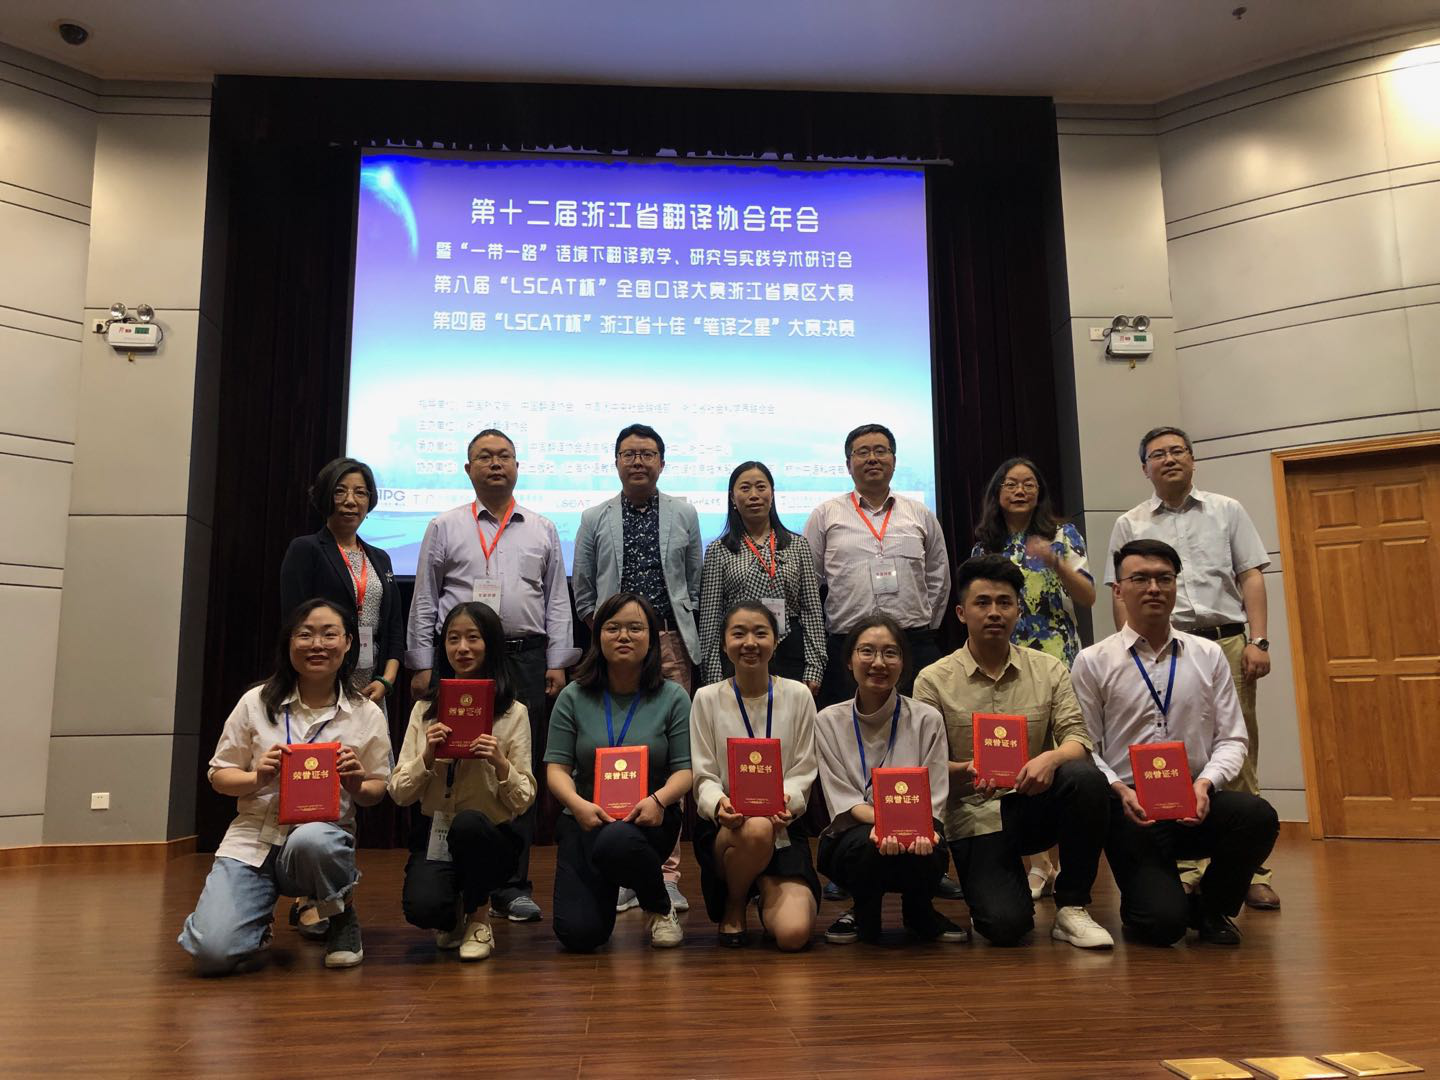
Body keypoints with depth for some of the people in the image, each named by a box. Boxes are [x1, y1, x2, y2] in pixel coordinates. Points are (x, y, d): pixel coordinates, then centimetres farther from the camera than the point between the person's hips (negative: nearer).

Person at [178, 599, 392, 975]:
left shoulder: (367, 715, 1)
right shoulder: (256, 702, 1)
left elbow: (377, 790, 8)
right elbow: (219, 775, 7)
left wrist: (358, 786, -16)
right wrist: (257, 778, -14)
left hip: (322, 834, -1)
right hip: (252, 839, 1)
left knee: (310, 841, -40)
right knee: (212, 952, -21)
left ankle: (343, 918, -5)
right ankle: (260, 920, 18)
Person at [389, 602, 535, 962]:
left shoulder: (513, 713, -2)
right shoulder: (425, 709, 6)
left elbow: (524, 801, -4)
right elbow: (399, 794, 2)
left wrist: (500, 763, -22)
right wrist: (427, 756, -15)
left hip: (492, 836, -1)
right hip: (436, 836, 1)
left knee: (467, 823, -36)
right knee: (422, 908, -29)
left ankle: (479, 918, -6)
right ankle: (452, 917, 11)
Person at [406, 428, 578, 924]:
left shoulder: (543, 530, 13)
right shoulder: (444, 528, 9)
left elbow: (558, 601, 10)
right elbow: (424, 601, 7)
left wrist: (557, 663, 2)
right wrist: (422, 666, 1)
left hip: (525, 659, 1)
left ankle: (512, 886, 10)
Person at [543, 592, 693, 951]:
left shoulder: (672, 697, 0)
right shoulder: (573, 697, 3)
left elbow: (685, 769, -3)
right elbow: (556, 766, 0)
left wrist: (659, 799, -24)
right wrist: (578, 804, -21)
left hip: (649, 817, -2)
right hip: (587, 818, 2)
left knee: (616, 841, -39)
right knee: (579, 934, -12)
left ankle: (662, 908, -5)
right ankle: (603, 889, 27)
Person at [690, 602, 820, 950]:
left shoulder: (798, 695, 2)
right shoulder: (707, 698, 0)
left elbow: (803, 770, 2)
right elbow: (704, 775, -2)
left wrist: (787, 801, -19)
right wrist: (718, 803, -24)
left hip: (783, 824, 1)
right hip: (723, 825, -1)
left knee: (793, 933, -19)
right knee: (756, 829, -39)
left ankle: (766, 890, 21)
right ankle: (733, 908, -4)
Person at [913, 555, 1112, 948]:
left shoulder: (1048, 669, 5)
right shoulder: (934, 681, -2)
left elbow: (1078, 737, -2)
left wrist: (1051, 758, -25)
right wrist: (967, 771, -24)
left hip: (1035, 803, 3)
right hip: (975, 816, -2)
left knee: (1087, 779, -30)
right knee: (1005, 925, -23)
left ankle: (1071, 908, -11)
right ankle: (1007, 887, 18)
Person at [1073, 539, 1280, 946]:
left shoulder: (1209, 656, 9)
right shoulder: (1093, 662, 0)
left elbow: (1231, 739, 6)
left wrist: (1205, 784, -13)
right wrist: (1120, 791, -17)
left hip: (1196, 804, 3)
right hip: (1132, 810, -3)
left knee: (1259, 815, -29)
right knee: (1163, 922, -22)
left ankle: (1212, 908, 2)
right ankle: (1144, 897, 19)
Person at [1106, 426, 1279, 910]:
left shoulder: (1227, 511, 13)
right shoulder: (1129, 525, 11)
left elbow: (1251, 577, 8)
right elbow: (1121, 594, 7)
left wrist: (1258, 641, -3)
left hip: (1227, 644, 0)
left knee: (1239, 756, 0)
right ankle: (1185, 866, 7)